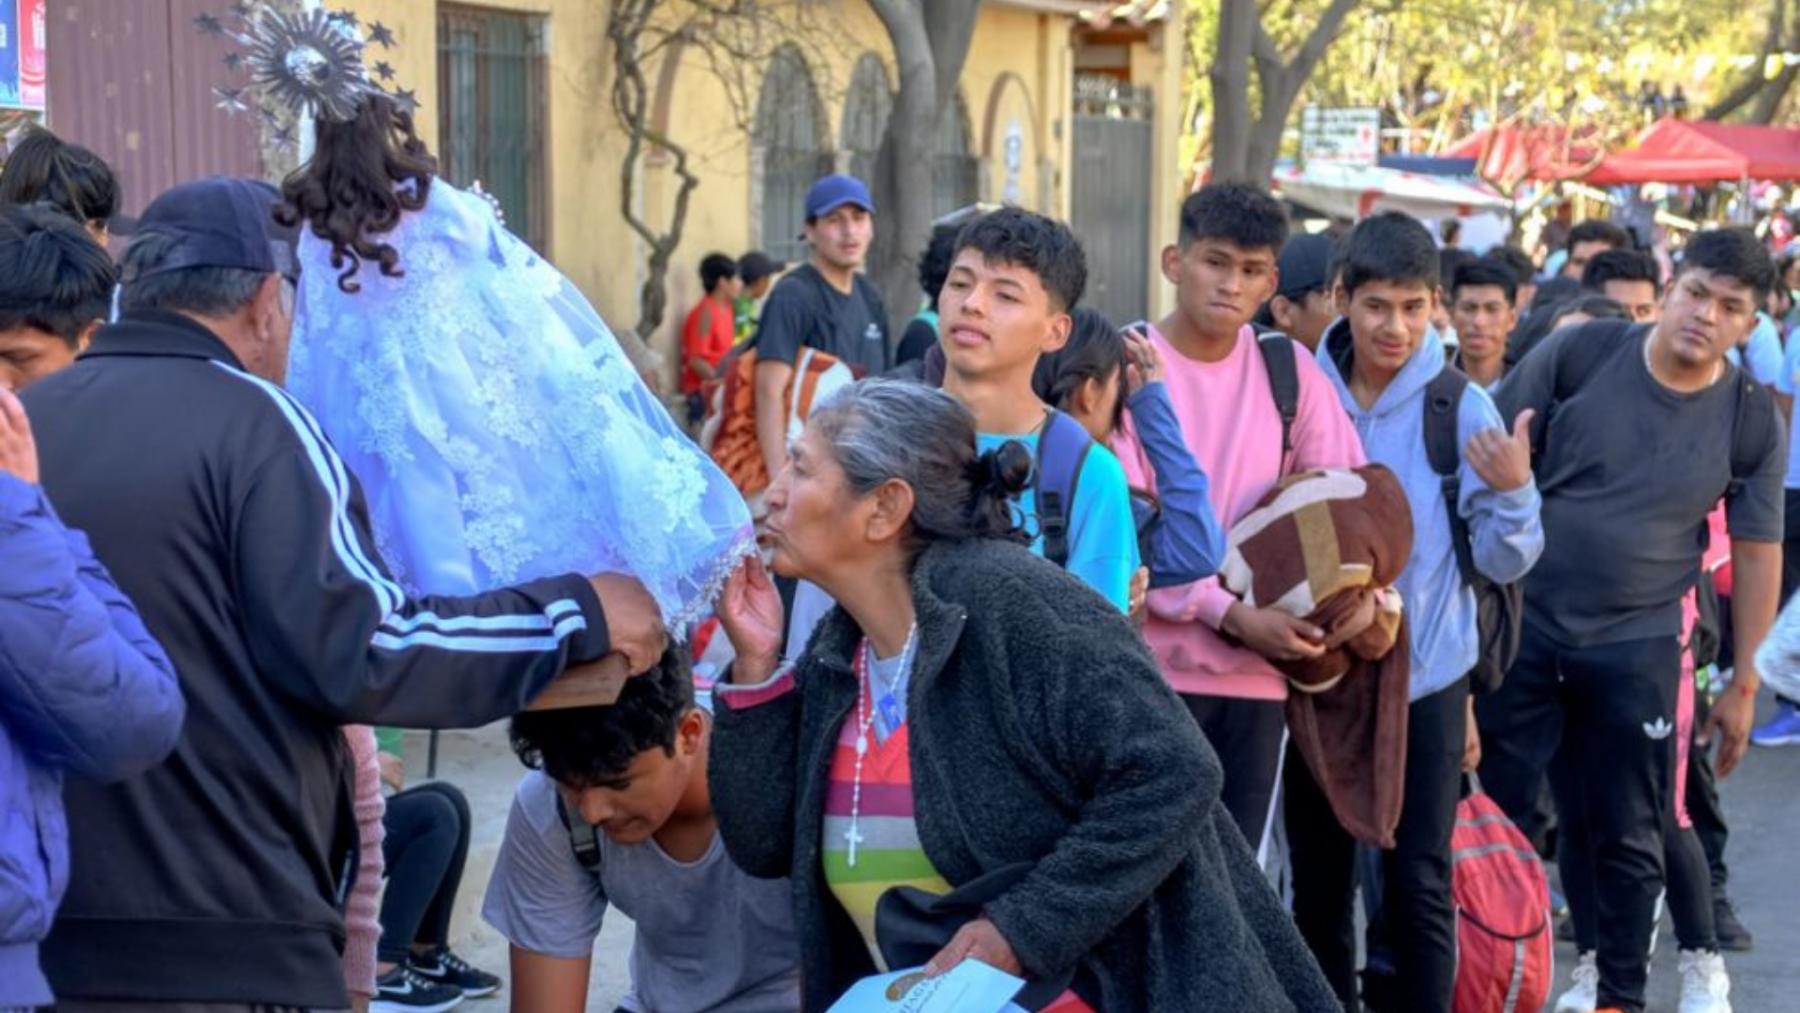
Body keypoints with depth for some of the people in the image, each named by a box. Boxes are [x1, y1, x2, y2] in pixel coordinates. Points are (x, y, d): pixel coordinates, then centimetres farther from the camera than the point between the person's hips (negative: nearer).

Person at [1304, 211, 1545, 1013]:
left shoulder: (1464, 408, -8)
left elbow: (1505, 562, -7)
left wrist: (1512, 491, -25)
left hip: (1426, 680, -2)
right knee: (1317, 877, 13)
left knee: (1418, 880, 2)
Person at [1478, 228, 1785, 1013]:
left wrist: (1744, 683, 5)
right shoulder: (1579, 353, -9)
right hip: (1522, 624, 0)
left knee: (1627, 835, 11)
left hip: (1637, 647, 1)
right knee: (1497, 815, 8)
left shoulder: (1753, 422, -5)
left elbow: (1758, 553, 3)